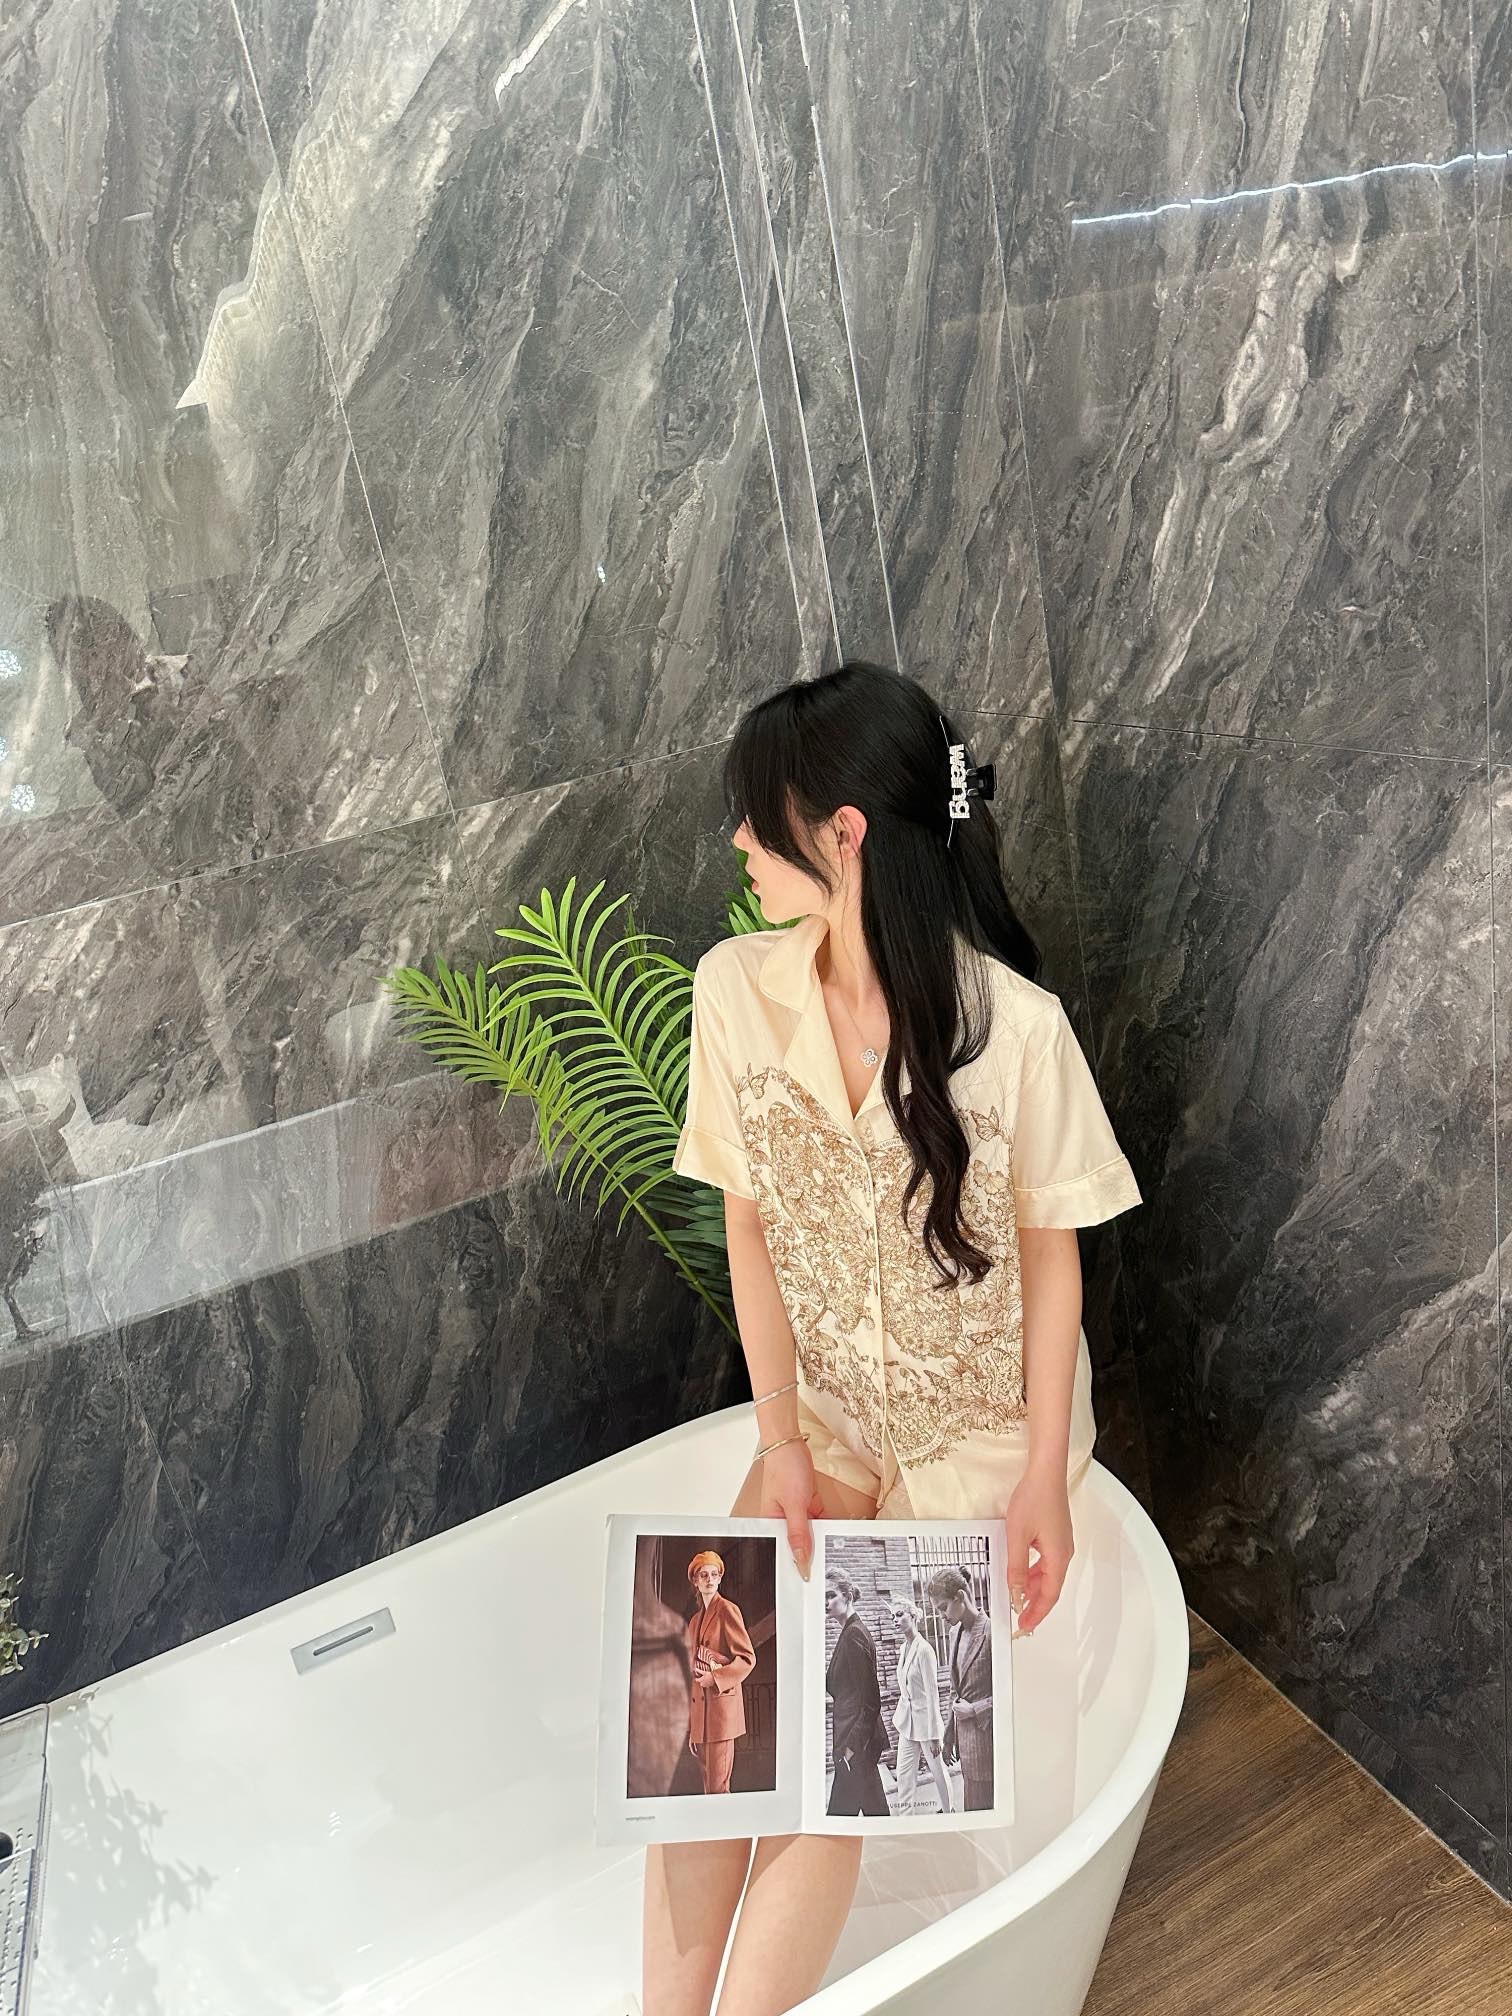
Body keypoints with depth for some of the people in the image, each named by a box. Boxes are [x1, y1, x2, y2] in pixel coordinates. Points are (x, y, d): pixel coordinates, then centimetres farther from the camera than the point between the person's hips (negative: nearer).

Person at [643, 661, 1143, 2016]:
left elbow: (1051, 1253, -11)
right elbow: (749, 1225, -4)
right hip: (825, 1406, 4)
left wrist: (1044, 1478, -10)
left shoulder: (1013, 1024, -23)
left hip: (978, 1428, -3)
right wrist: (782, 1441, -8)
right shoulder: (735, 989, -11)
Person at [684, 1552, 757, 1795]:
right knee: (707, 1783, 8)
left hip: (721, 1701, -7)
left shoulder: (727, 1610, -3)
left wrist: (715, 1678, -17)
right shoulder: (695, 1619, 18)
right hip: (699, 1707, 7)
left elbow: (747, 1658, -8)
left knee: (717, 1786, -8)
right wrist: (690, 1730, 16)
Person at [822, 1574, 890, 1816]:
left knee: (840, 1809, -6)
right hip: (857, 1739, 10)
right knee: (874, 1807, 14)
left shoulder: (854, 1634, -16)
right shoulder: (850, 1633, 13)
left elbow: (869, 1698, -19)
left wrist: (853, 1744, -19)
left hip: (857, 1739, -10)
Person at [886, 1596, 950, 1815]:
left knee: (937, 1769, 9)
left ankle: (947, 1811, 26)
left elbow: (932, 1693, -19)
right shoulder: (903, 1648, 5)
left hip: (925, 1717, -7)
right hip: (907, 1720, 7)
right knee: (904, 1772, 6)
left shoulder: (924, 1649, -19)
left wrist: (934, 1735, -18)